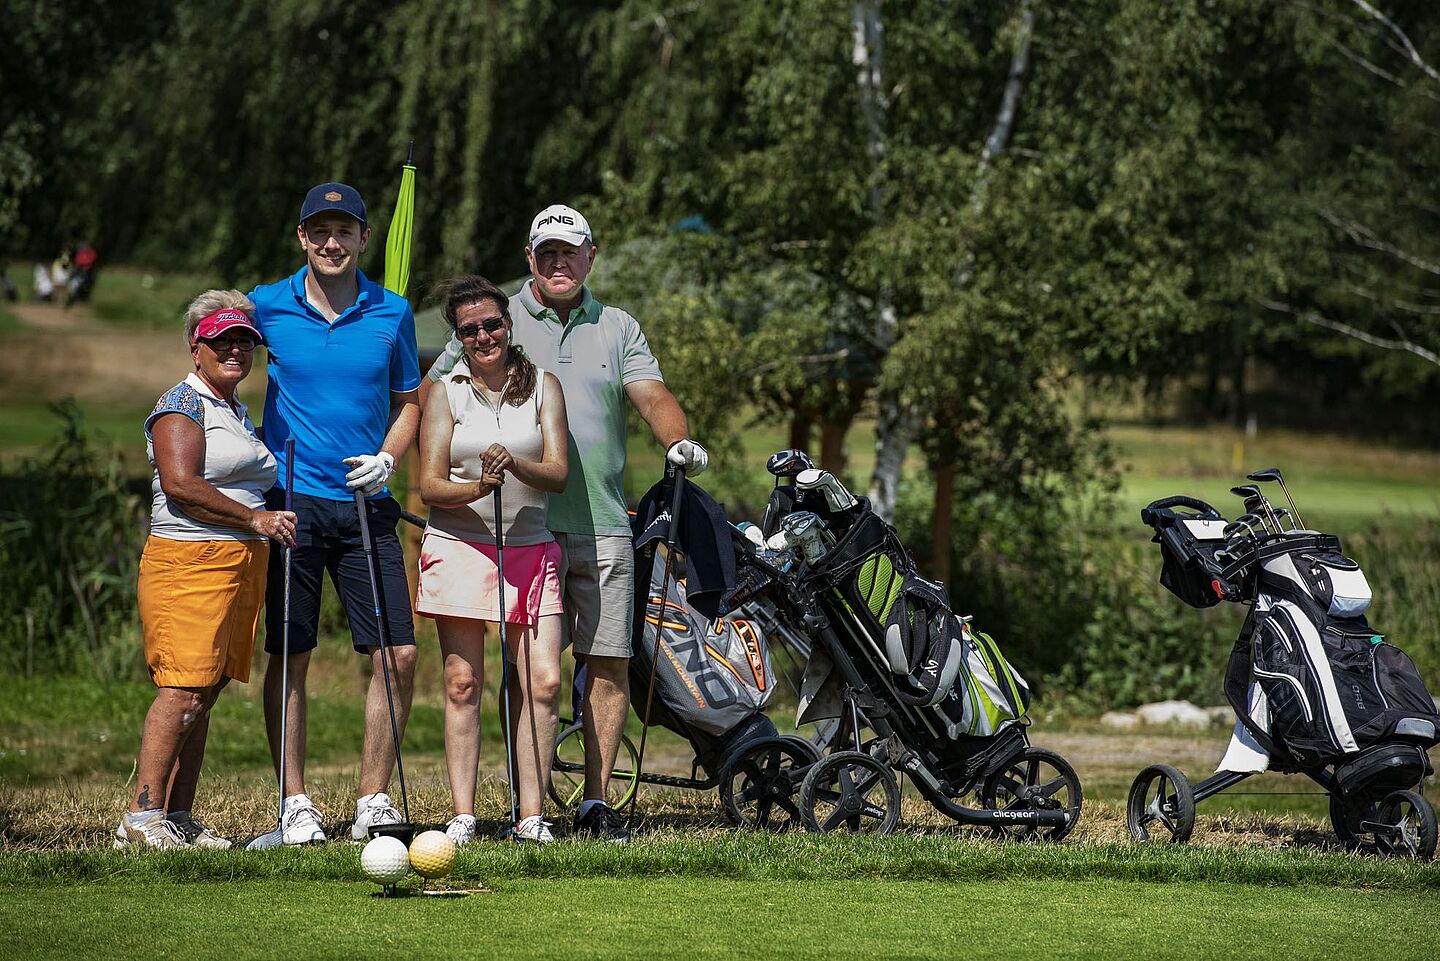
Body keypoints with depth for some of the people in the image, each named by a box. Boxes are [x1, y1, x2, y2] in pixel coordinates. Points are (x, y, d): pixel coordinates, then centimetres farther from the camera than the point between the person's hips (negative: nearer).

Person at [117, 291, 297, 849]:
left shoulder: (236, 411, 23)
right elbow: (180, 483, -18)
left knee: (203, 697, 6)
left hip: (241, 565, 9)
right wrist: (255, 519, -15)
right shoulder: (182, 404, -5)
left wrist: (271, 519, 19)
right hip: (188, 562, -9)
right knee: (184, 691, -15)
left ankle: (178, 815, 6)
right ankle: (142, 817, -16)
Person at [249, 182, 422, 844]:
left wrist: (386, 460, -3)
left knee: (398, 654, -4)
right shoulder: (266, 308, 1)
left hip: (365, 504, 2)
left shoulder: (392, 314, 5)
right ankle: (295, 804, 6)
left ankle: (373, 800, 6)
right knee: (289, 657, -1)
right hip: (290, 501, -2)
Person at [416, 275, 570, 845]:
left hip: (529, 549, 1)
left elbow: (558, 474, 0)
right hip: (458, 547, -1)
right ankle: (463, 815, 0)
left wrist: (515, 464, -21)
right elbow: (429, 486, 0)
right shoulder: (445, 393, 6)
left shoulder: (543, 386, 8)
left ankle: (532, 815, -6)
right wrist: (476, 488, -21)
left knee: (543, 683, -9)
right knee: (463, 684, -2)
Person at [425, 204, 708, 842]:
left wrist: (678, 440, -22)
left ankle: (596, 802, 9)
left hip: (603, 526, 2)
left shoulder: (618, 329, 13)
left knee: (609, 664, 2)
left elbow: (651, 395, 0)